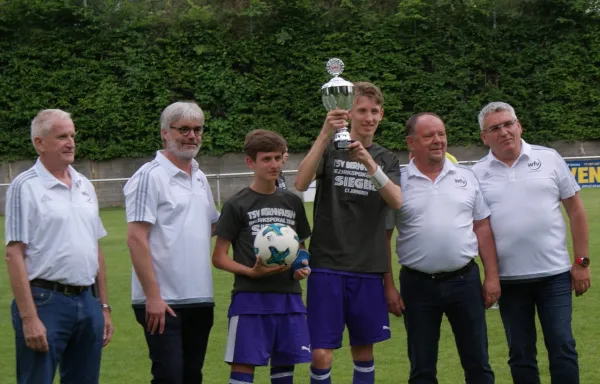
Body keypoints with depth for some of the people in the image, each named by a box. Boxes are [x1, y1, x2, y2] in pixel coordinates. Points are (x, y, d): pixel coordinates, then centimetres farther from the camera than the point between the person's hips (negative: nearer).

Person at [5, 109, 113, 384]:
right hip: (45, 302, -7)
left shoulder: (85, 186, 14)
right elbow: (14, 255, -11)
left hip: (87, 301, 7)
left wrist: (104, 307, 15)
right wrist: (29, 318, -17)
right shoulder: (25, 186, -6)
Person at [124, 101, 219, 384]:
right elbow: (136, 239, -15)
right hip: (163, 302, -7)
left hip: (200, 299, 7)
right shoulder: (150, 177, -9)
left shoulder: (200, 178, 14)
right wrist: (152, 296, -19)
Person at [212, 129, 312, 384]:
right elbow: (219, 258, -2)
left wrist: (303, 266, 0)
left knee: (285, 364, 8)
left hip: (288, 297, 4)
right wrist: (250, 271, -18)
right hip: (250, 298, -4)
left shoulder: (292, 202, 12)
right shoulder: (237, 205, -1)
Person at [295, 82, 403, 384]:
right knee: (321, 355, -7)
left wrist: (370, 164, -23)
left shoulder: (386, 160, 10)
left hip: (369, 270, 3)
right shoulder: (329, 149, 1)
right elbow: (301, 183, -18)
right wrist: (325, 135, -27)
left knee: (363, 351, 11)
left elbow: (396, 202, -8)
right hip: (327, 267, -3)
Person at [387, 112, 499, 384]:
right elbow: (383, 238, 2)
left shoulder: (465, 177, 5)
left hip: (464, 280, 2)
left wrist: (492, 276, 1)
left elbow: (482, 228, 7)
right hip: (418, 285, -1)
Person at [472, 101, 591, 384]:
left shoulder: (548, 159, 1)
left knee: (562, 348, 0)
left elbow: (575, 210, 4)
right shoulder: (477, 174, 3)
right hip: (509, 279, 1)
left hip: (554, 274, -1)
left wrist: (581, 262, 0)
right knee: (520, 355, 8)